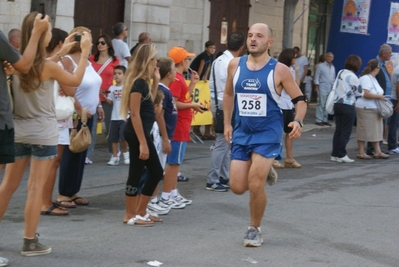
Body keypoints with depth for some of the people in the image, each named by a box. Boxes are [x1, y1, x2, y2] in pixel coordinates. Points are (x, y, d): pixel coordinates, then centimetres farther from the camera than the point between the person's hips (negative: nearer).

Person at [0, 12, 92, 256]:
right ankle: (30, 242, 3)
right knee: (36, 187, -1)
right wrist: (85, 52, 8)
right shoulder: (48, 66, -16)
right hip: (43, 134, -6)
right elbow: (76, 80, 0)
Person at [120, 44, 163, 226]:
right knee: (136, 173, -2)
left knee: (156, 172, 14)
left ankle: (140, 212, 22)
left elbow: (150, 103, 21)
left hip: (143, 131, 10)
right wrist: (142, 143, -21)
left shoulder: (143, 81, 12)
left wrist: (155, 81, 14)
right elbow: (135, 114, -19)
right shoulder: (138, 82, -16)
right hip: (137, 133, -10)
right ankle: (130, 216, 8)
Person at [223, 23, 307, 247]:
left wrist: (298, 121, -21)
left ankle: (255, 229, 11)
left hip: (267, 134, -4)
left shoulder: (279, 70, -9)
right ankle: (263, 172, 33)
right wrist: (227, 124, 12)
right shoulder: (236, 65, 1)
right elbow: (228, 94, 17)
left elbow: (300, 100, -3)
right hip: (241, 132, 4)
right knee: (237, 187, 0)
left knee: (255, 185, -12)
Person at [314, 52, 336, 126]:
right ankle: (319, 120, -6)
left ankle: (325, 120, 10)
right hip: (323, 87, -6)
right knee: (321, 104, -9)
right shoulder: (321, 66, 0)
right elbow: (317, 76, -2)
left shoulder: (333, 67, 17)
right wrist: (316, 86, -9)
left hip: (331, 88, 6)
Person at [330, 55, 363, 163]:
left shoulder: (340, 73, 7)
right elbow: (359, 93, -6)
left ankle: (335, 154, 11)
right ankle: (341, 155, 2)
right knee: (346, 131, 0)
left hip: (337, 104, 7)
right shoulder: (352, 77, -15)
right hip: (348, 106, -7)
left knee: (338, 130, 10)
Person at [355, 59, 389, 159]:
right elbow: (366, 94, -25)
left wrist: (381, 96, 9)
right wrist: (379, 96, -17)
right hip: (365, 109, -10)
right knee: (364, 130, -3)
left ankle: (377, 152, 12)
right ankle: (360, 152, 3)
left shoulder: (373, 79, 16)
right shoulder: (365, 78, -16)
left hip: (374, 109, 10)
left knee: (375, 130, 9)